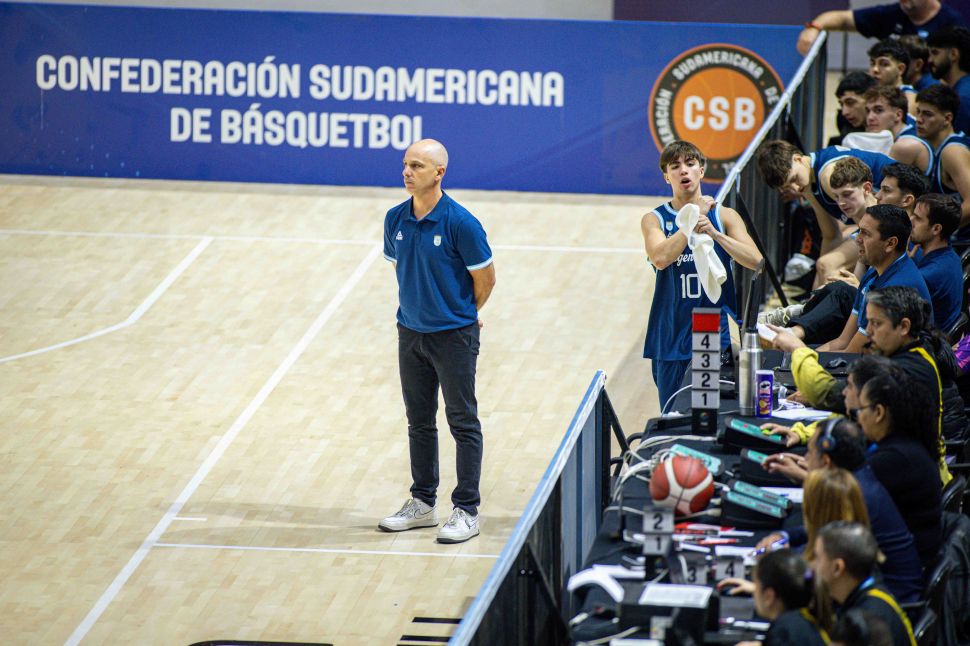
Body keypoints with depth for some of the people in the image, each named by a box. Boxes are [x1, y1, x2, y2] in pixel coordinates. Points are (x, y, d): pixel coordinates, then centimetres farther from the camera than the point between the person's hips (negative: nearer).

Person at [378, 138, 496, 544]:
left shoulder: (460, 223, -17)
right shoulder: (395, 220, 0)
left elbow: (485, 277, -7)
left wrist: (464, 313, 6)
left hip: (454, 335, -6)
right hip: (410, 332, 6)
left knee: (463, 423, 1)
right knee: (419, 422, 14)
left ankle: (467, 511, 5)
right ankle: (422, 503, 25)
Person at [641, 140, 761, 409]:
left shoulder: (725, 216, 4)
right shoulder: (655, 219, 2)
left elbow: (755, 261, -9)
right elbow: (660, 258, -18)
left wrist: (715, 233, -20)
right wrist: (691, 224, -23)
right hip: (672, 337, 0)